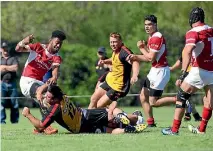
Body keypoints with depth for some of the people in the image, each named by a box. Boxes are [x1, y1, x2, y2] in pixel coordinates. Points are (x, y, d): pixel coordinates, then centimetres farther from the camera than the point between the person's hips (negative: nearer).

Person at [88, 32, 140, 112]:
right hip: (109, 81, 9)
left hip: (118, 86, -9)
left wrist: (134, 75, -62)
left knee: (99, 106, -6)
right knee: (93, 99, 17)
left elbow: (135, 62, -44)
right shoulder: (116, 51, 2)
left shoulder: (124, 52, -26)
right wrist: (105, 61, 4)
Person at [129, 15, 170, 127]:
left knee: (153, 103, -11)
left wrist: (142, 48, -5)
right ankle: (150, 123, 16)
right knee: (143, 97, 12)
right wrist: (136, 57, -3)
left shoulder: (157, 37, -18)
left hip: (160, 71, -10)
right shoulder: (151, 37, 14)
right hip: (155, 71, 10)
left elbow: (151, 58, -20)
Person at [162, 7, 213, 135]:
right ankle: (202, 130, 22)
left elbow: (188, 52, -26)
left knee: (181, 97, 5)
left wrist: (184, 73, -31)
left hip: (200, 71, -6)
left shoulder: (193, 32, -11)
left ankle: (175, 129, 4)